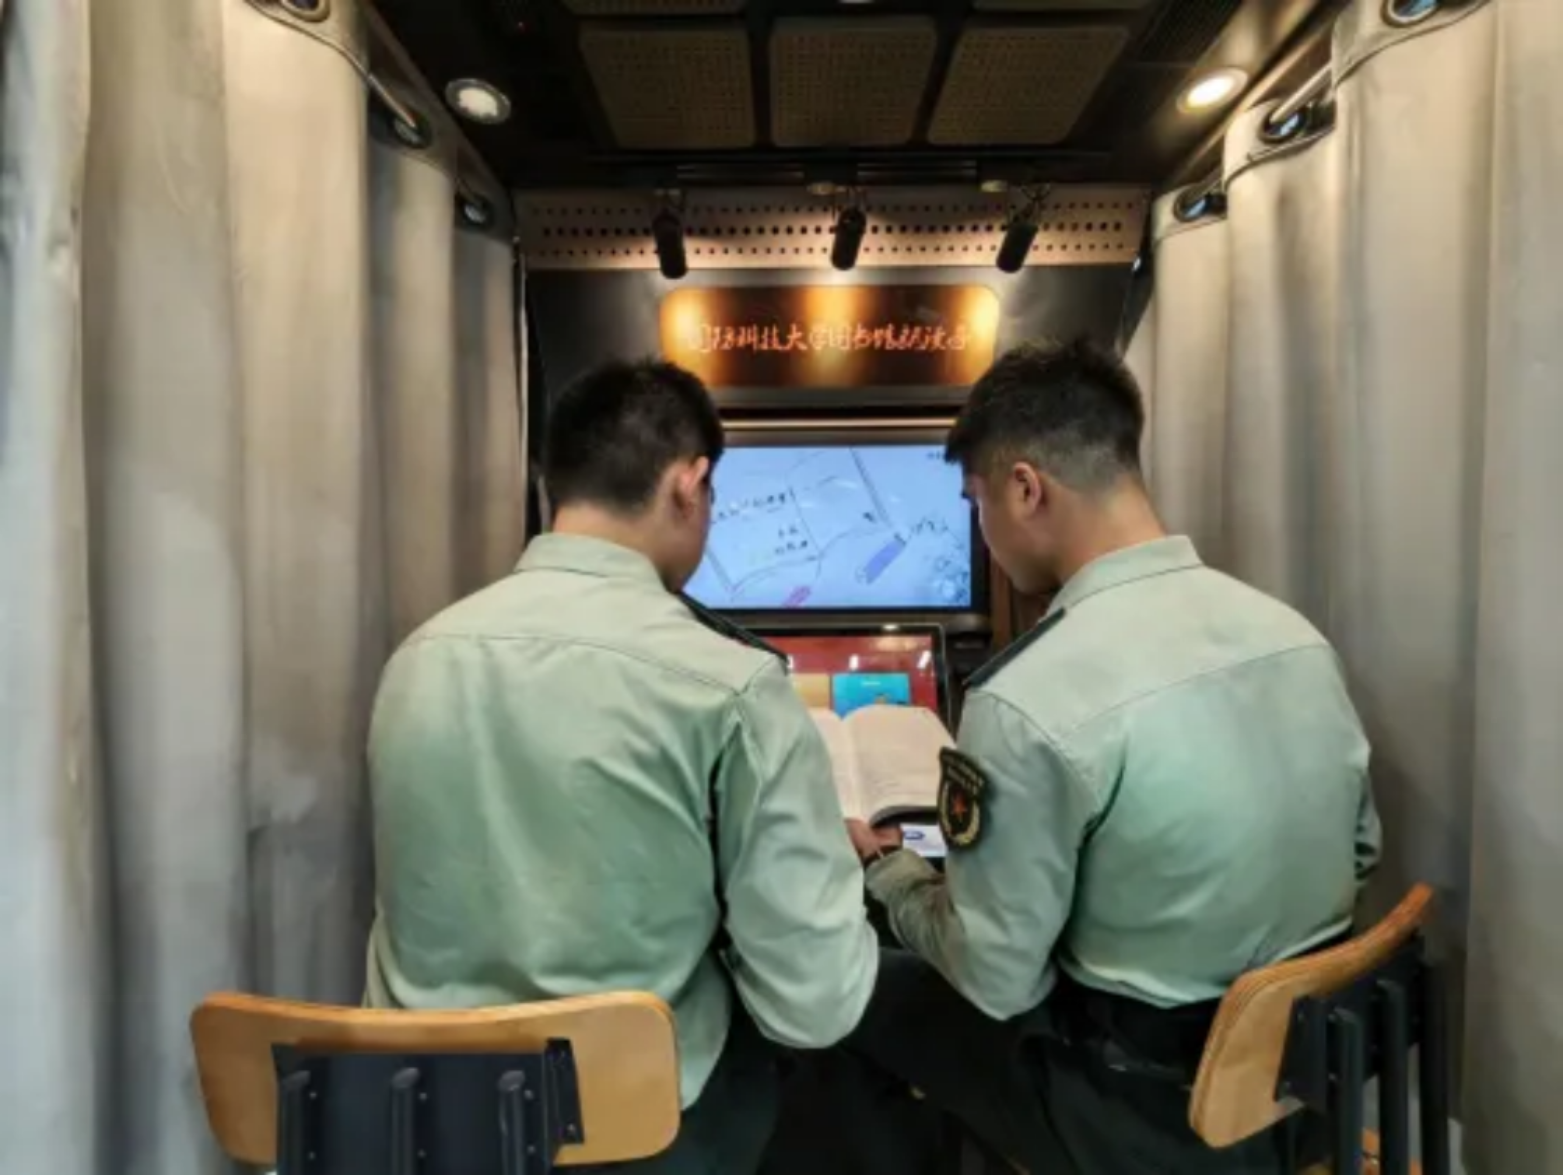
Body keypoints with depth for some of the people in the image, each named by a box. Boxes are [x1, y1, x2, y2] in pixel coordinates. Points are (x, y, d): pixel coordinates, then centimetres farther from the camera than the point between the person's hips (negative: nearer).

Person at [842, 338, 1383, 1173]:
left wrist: (885, 868, -1)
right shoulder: (1294, 630, -6)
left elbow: (996, 981, -18)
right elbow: (1359, 851, 7)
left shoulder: (1028, 700, -29)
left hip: (1150, 1107, -6)